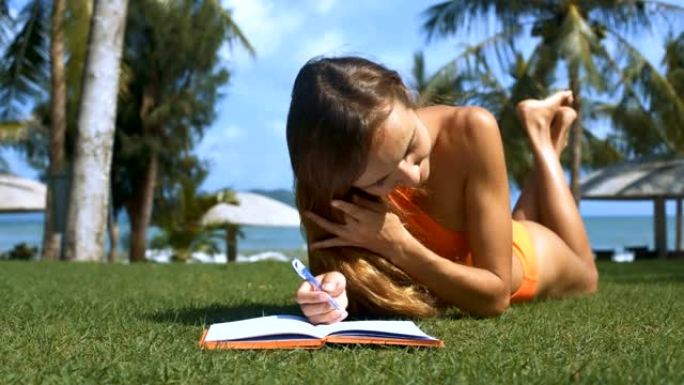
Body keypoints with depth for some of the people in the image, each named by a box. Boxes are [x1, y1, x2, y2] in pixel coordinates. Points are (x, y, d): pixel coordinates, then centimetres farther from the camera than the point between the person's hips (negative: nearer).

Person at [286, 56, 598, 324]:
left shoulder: (472, 132, -42)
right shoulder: (330, 178, -38)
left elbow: (496, 296, -38)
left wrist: (396, 245, -49)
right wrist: (336, 291, -52)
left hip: (522, 261, -1)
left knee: (582, 276, 37)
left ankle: (541, 135, 41)